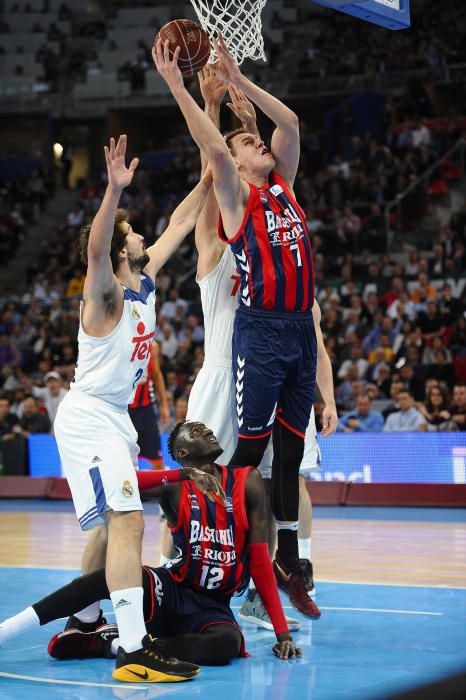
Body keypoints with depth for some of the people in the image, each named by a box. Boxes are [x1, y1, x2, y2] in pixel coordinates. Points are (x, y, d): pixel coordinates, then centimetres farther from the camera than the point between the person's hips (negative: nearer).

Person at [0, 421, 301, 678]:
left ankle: (113, 641, -25)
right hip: (170, 592, -1)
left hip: (213, 606, 1)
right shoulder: (173, 488, -2)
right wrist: (182, 474, -23)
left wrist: (283, 632, -6)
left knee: (228, 643, -35)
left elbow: (260, 562, 0)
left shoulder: (247, 482, 0)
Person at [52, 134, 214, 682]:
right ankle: (134, 650, -27)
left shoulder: (145, 282, 8)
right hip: (87, 417, -10)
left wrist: (209, 178, 16)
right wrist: (115, 191, -51)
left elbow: (178, 224, 18)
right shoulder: (105, 293, -15)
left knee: (113, 526, 20)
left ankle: (84, 620, 37)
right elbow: (94, 250, -38)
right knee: (127, 521, -21)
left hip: (115, 416, 10)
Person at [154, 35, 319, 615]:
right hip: (260, 332, -6)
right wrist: (177, 87, -18)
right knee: (250, 447, -4)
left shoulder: (282, 184, 16)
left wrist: (238, 80, 12)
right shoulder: (235, 194, 0)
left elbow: (291, 122, 15)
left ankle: (288, 564, 14)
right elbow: (213, 148, -15)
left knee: (291, 451, 9)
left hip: (300, 329, 6)